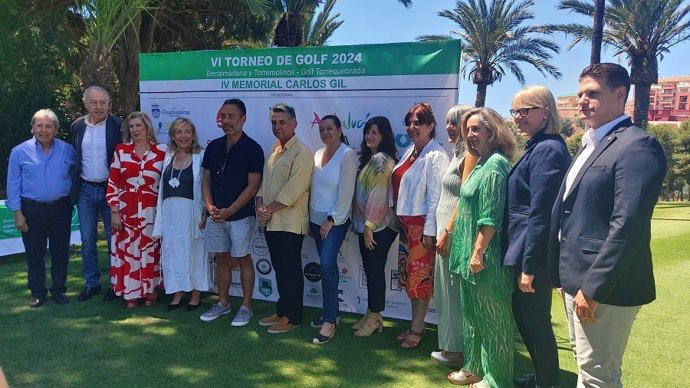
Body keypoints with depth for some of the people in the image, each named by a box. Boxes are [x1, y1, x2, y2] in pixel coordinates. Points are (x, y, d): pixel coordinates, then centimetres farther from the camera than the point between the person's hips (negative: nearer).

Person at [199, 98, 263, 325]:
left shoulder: (252, 149, -8)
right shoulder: (213, 147, 7)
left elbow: (253, 185, -11)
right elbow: (206, 180, 10)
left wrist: (229, 211, -15)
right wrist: (209, 206, -6)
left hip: (240, 215, -5)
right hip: (216, 215, 5)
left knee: (243, 259, 3)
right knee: (221, 258, 13)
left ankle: (246, 307, 15)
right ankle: (223, 303, 27)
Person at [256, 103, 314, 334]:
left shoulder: (302, 153, -12)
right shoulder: (273, 151, 15)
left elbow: (292, 191, -19)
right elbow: (264, 182, 15)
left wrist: (269, 209, -12)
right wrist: (260, 207, -2)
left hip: (290, 223, -8)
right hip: (271, 222, 8)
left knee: (291, 271, 1)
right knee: (279, 269, 16)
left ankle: (292, 317, 12)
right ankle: (282, 311, 28)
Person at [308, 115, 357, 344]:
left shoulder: (347, 154, -11)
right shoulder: (318, 154, 9)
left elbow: (346, 192, -14)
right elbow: (312, 188, 13)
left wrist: (332, 220, -15)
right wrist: (309, 218, 11)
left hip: (336, 220, -7)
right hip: (316, 219, 7)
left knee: (327, 265, -14)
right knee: (328, 265, 12)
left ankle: (330, 320, -6)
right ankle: (332, 312, 23)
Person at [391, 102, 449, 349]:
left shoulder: (436, 156, -14)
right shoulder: (410, 151, 10)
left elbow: (435, 196, -16)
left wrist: (429, 231, -17)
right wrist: (398, 221, 11)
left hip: (421, 224, -8)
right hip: (405, 223, 8)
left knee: (420, 275, 2)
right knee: (410, 274, 13)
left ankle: (416, 329, 15)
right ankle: (417, 324, 26)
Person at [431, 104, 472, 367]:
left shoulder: (468, 156, -13)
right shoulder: (458, 154, 16)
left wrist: (447, 232, -18)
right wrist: (443, 231, 14)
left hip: (454, 232, -10)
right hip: (447, 229, 10)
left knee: (453, 291, 0)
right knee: (447, 290, 14)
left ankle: (456, 350, 12)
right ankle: (451, 345, 25)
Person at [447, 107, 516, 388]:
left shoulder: (496, 165, -16)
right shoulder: (483, 163, 13)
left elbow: (491, 217, -21)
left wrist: (478, 251, -20)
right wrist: (470, 250, 17)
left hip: (486, 256, -10)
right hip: (471, 252, 10)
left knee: (492, 317, 5)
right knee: (472, 313, 18)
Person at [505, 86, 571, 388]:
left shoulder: (547, 149, -18)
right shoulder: (536, 147, 13)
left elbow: (540, 213, -22)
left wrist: (529, 266, -21)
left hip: (535, 254, -10)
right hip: (526, 251, 10)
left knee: (535, 321, 4)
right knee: (524, 316, 20)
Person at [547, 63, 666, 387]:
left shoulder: (638, 146, -15)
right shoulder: (590, 144, 16)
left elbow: (628, 225, -23)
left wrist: (593, 288, -22)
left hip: (604, 286, -9)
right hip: (576, 278, 9)